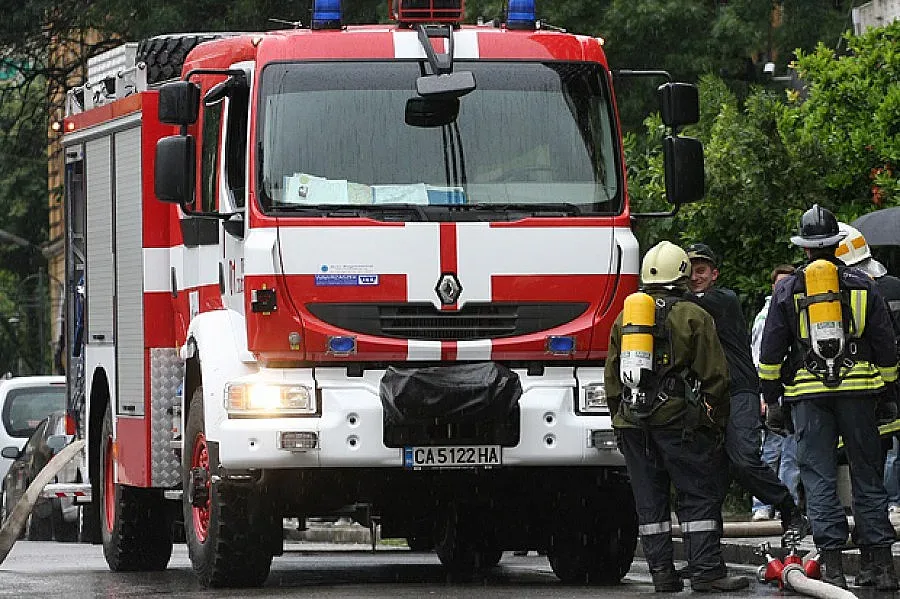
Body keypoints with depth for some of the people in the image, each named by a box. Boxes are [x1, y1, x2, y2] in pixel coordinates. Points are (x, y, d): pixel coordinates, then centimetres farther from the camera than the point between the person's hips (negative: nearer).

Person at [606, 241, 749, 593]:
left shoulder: (623, 319, 13)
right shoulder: (693, 317, -3)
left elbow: (612, 379, 17)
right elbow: (714, 375, -5)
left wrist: (620, 422, 23)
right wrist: (717, 421, 4)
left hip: (633, 421, 5)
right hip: (679, 419, -5)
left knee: (650, 501, 8)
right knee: (699, 497, -2)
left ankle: (661, 573, 6)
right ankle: (706, 570, -7)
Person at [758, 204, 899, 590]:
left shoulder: (788, 290, 3)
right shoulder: (862, 286, 5)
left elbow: (770, 352, 4)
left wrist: (770, 394, 15)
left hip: (808, 392, -1)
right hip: (858, 389, 1)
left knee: (819, 478, 0)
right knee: (866, 473, 8)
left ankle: (833, 567, -7)